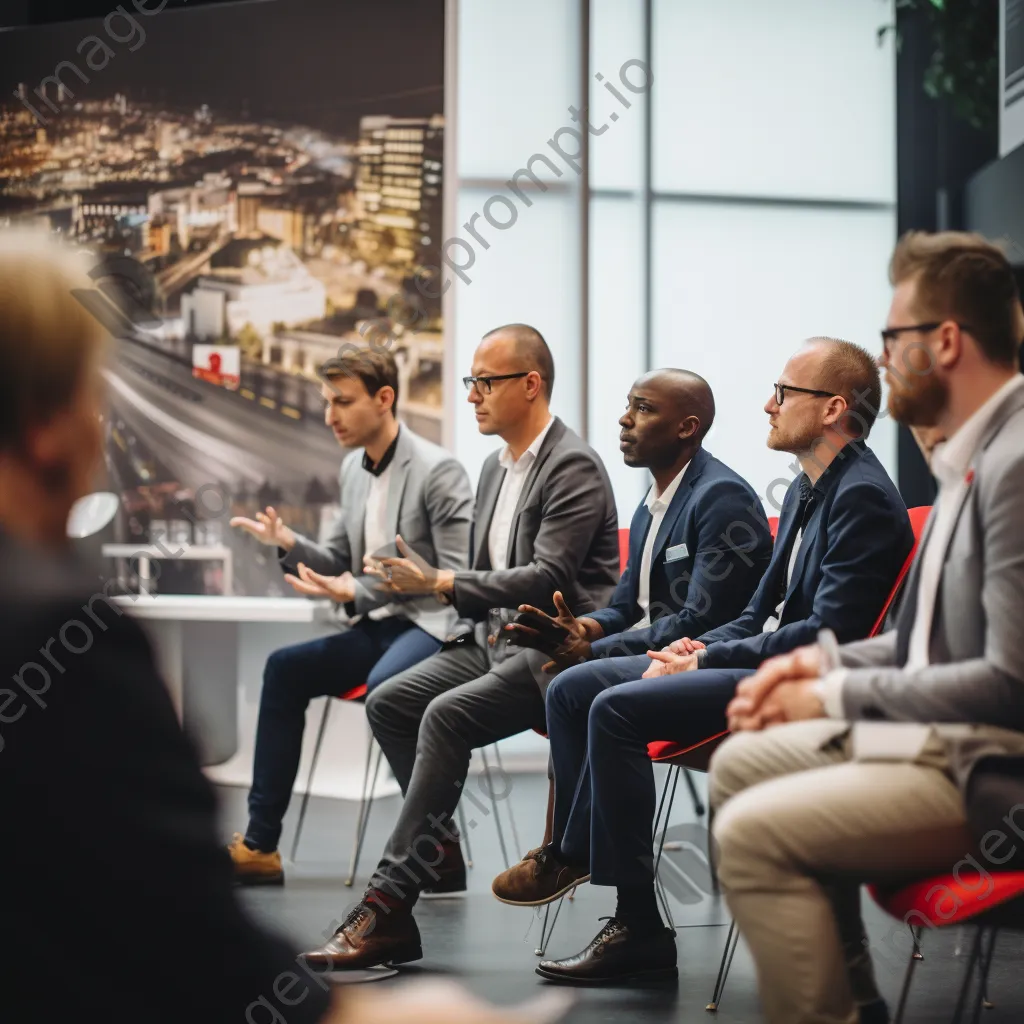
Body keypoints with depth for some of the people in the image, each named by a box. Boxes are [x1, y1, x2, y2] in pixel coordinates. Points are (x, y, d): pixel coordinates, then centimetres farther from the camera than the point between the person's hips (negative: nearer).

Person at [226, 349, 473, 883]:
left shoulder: (439, 471, -13)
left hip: (433, 625, -9)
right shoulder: (353, 468, 12)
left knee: (385, 685, -35)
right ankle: (260, 845, -2)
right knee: (284, 668, -4)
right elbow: (340, 562, 19)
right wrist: (290, 544, -3)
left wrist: (358, 593, -21)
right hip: (376, 629, 9)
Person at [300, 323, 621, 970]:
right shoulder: (496, 467, 16)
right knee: (389, 703, -5)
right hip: (494, 638, 10)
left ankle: (389, 905, -28)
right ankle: (440, 851, 5)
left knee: (446, 716, -28)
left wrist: (443, 584, -22)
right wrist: (472, 622, 6)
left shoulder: (574, 467, -13)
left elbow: (546, 577, -22)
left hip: (555, 650, -10)